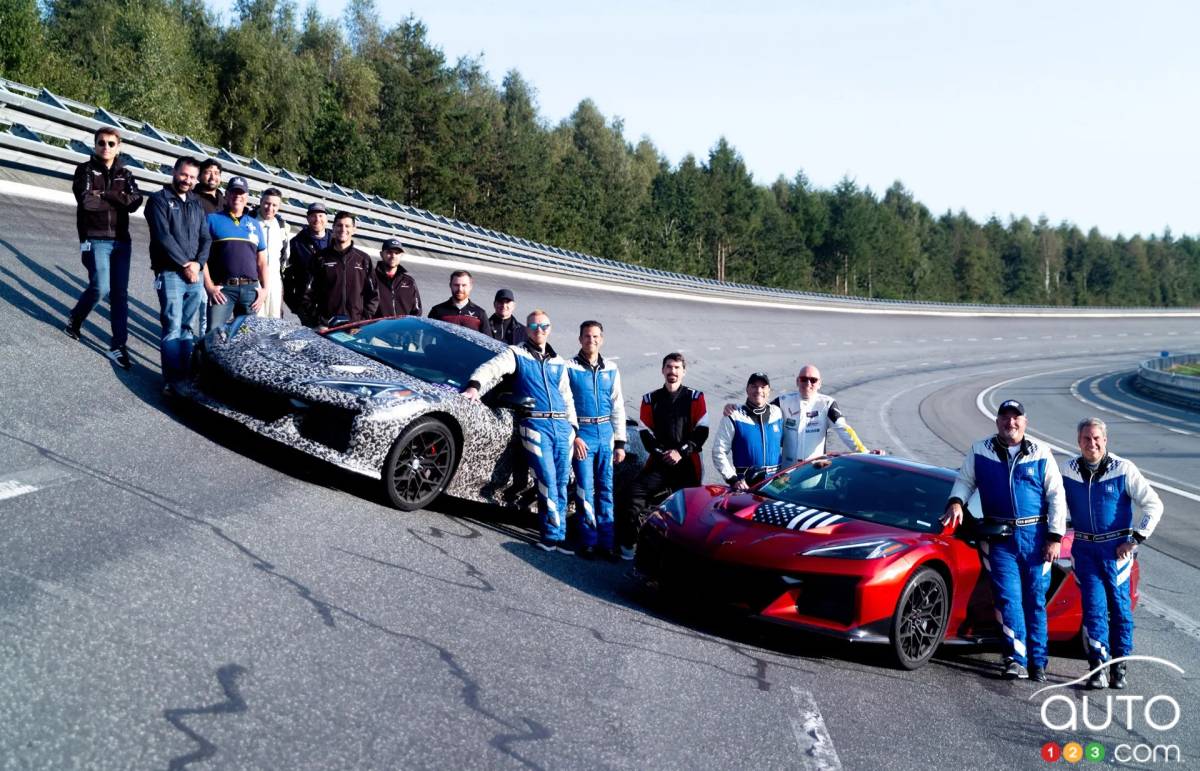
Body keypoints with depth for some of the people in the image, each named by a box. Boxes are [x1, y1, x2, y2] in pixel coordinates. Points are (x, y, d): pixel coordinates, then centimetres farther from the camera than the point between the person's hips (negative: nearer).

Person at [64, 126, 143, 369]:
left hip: (121, 240, 3)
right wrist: (119, 199, -4)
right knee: (101, 288, -14)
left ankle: (118, 346, 2)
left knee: (120, 293, 0)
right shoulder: (85, 169, 3)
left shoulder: (125, 174, 13)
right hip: (95, 239, -3)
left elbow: (135, 202, -4)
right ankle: (75, 319, 17)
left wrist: (104, 195, -10)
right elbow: (86, 201, -13)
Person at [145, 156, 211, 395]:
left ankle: (186, 376, 11)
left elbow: (206, 238, 12)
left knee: (189, 328, 7)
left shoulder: (196, 204, 18)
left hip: (195, 275, 6)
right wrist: (185, 264, -11)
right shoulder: (159, 200, 1)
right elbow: (163, 236, -10)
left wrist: (198, 263, -5)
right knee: (173, 328, -9)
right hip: (170, 274, -5)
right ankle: (172, 381, -10)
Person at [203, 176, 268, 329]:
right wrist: (209, 286, -8)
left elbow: (262, 263, 19)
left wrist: (265, 289, 5)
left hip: (250, 289, 4)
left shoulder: (255, 225, 18)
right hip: (222, 288, -4)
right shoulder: (213, 219, 7)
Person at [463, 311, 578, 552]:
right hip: (535, 426, -5)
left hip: (562, 426, 5)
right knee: (548, 482, -13)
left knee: (561, 483, 3)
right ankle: (555, 534, -5)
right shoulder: (517, 354, 7)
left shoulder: (558, 362, 22)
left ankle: (554, 536, 10)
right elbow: (491, 368, -10)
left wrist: (573, 426, 18)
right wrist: (474, 385, -30)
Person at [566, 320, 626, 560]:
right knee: (586, 490, -4)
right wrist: (573, 436, -11)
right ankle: (589, 541, 4)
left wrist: (620, 442, 10)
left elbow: (618, 407, 14)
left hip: (605, 434, 4)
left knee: (606, 489, 5)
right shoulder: (570, 368, -2)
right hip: (582, 435, -4)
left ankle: (607, 542, 10)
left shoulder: (611, 369, 10)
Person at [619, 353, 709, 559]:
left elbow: (702, 431, 1)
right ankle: (628, 541, -10)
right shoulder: (650, 399, 13)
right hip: (658, 461, 1)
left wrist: (681, 451, -10)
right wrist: (661, 453, -8)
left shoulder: (695, 398, 8)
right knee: (636, 492, -18)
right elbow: (645, 432, 7)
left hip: (687, 462, -1)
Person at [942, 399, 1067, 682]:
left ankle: (1037, 661, 13)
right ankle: (1017, 659, -6)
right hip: (1000, 538, 0)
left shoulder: (1040, 453, 3)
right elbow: (964, 481, 16)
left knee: (1036, 599, 5)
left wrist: (1055, 537, -2)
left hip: (1035, 534, 0)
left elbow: (1056, 496, 4)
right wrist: (956, 502, -5)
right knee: (1008, 598, -8)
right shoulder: (980, 451, 5)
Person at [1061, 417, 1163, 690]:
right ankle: (1098, 667, -2)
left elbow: (1154, 505, -5)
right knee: (1094, 606, -5)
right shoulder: (1068, 469, 0)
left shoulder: (1123, 469, -9)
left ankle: (1119, 667, 15)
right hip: (1084, 548, 2)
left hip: (1116, 548, -2)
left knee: (1120, 607, 4)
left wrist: (1136, 539, -9)